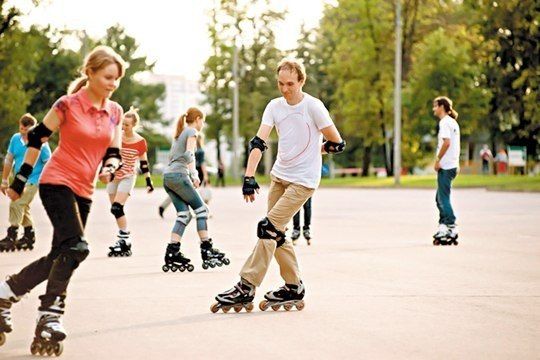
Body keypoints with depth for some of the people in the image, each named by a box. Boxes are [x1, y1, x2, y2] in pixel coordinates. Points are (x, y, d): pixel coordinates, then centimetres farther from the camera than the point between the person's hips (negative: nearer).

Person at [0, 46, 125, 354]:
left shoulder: (115, 112, 7)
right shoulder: (68, 105, -9)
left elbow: (114, 153, 12)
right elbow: (37, 138, -2)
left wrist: (109, 168, -12)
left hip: (84, 192, 7)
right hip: (57, 182, -7)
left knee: (60, 257, 7)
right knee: (76, 247, -23)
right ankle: (50, 316, -20)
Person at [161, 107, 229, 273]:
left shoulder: (180, 133, 25)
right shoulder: (192, 132, 0)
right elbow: (189, 154, -15)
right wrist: (194, 174, -20)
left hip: (167, 175, 8)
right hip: (179, 175, -8)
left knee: (184, 214, 4)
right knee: (201, 209, -2)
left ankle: (172, 253, -5)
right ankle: (206, 249, -5)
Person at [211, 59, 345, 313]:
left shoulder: (313, 107, -12)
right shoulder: (275, 106, 4)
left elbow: (337, 144, -5)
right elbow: (258, 142, -6)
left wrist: (310, 151, 8)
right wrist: (249, 176, -18)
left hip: (303, 180, -7)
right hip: (279, 176, 7)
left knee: (268, 228, -14)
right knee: (276, 234, 8)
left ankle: (246, 288, -12)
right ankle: (294, 288, 21)